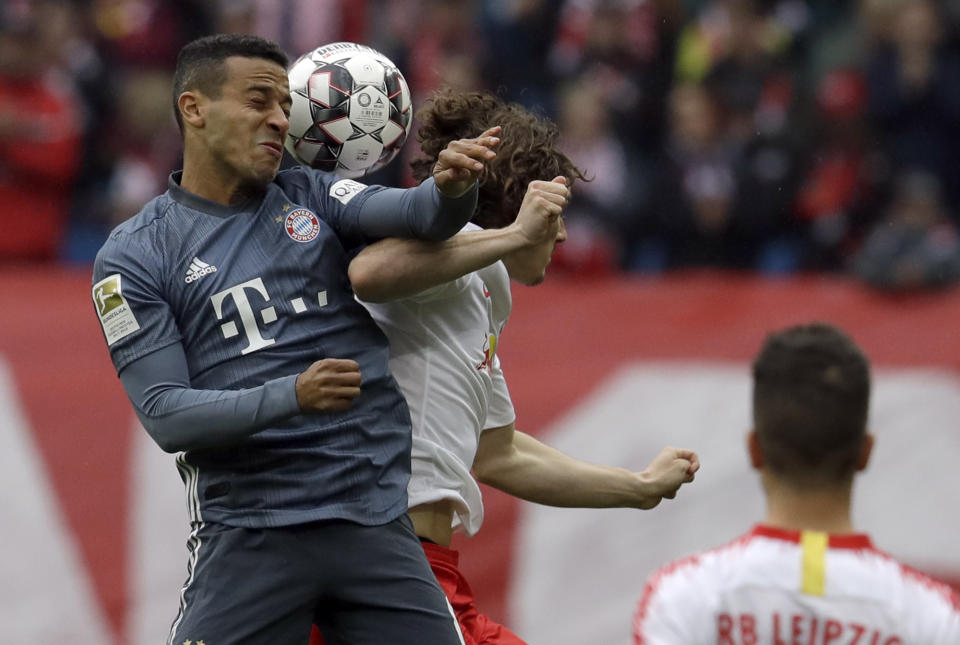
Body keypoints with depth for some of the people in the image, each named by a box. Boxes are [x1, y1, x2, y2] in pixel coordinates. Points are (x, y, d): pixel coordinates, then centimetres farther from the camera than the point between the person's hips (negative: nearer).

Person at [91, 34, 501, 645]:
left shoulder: (309, 198, 12)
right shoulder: (133, 256, 1)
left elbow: (417, 214, -6)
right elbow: (165, 416, -7)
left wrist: (450, 188, -30)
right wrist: (293, 397, -21)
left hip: (376, 521, 3)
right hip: (249, 537, -3)